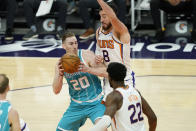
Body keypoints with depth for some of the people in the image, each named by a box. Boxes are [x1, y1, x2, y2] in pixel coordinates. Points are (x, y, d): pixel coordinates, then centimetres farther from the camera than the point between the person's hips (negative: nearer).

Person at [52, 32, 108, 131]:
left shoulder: (87, 55, -14)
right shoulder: (61, 64, -3)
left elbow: (106, 73, -21)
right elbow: (56, 91, -5)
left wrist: (88, 69, -36)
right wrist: (59, 74, -23)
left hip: (95, 103, -4)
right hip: (76, 105, 4)